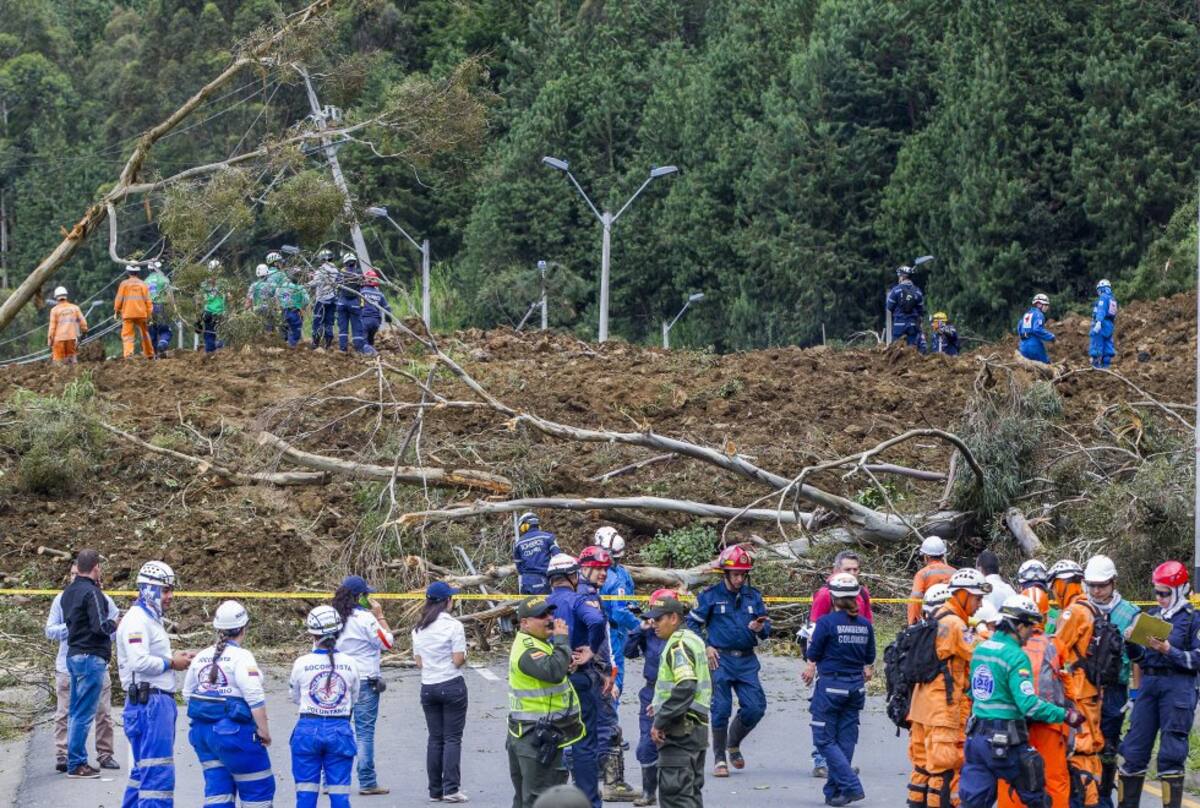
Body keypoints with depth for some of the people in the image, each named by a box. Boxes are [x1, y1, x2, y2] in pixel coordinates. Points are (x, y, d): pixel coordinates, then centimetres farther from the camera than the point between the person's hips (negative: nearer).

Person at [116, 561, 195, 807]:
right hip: (148, 702, -11)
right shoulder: (136, 619, -13)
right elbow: (138, 662, -24)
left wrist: (176, 657, 9)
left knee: (144, 769, 16)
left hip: (159, 702, 11)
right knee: (159, 775, -12)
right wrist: (171, 663, -13)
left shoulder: (152, 618, 20)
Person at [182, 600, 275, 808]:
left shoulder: (200, 658, 8)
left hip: (202, 731, 7)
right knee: (259, 787, 4)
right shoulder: (241, 657, -12)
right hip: (235, 731, -7)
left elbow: (187, 696, 16)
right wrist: (264, 730, -11)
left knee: (217, 787, 11)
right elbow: (255, 698, -19)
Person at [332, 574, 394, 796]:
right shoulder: (365, 618, -13)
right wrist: (380, 616, 0)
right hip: (364, 680, -5)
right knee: (365, 732, -1)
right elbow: (388, 642, -8)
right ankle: (367, 783, 0)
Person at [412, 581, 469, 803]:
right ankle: (451, 789, -5)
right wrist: (463, 657, 7)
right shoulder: (453, 626, -11)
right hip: (452, 685, -5)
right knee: (452, 738, -1)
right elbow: (459, 660, -13)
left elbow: (418, 661, 8)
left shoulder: (418, 629, 7)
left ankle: (435, 790, 12)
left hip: (427, 686, 5)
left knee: (435, 739, 11)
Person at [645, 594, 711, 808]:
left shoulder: (679, 644, -14)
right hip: (697, 726, 10)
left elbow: (685, 687, -26)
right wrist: (661, 705, 20)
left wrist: (661, 721, -21)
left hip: (680, 730, -10)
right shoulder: (692, 639, 17)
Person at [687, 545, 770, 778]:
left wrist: (760, 628, -10)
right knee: (721, 708, -5)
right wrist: (705, 647, -6)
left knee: (755, 708, -2)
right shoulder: (710, 595, -2)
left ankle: (733, 744, 24)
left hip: (746, 660, 3)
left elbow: (766, 626, 14)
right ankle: (719, 758, 9)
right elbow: (693, 623, 4)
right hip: (719, 659, -3)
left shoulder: (753, 596, 8)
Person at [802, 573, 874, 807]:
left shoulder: (826, 622, -13)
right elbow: (869, 658, 10)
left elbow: (813, 654, -7)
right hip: (856, 687, 5)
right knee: (846, 739, 11)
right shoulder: (865, 625, 1)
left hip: (831, 685, -5)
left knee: (825, 739, 1)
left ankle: (851, 786, -12)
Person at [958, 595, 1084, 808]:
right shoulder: (1016, 657, -16)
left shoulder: (980, 649, 8)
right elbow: (1029, 704, -24)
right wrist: (1065, 715, -17)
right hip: (1005, 740, -7)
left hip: (977, 735, 7)